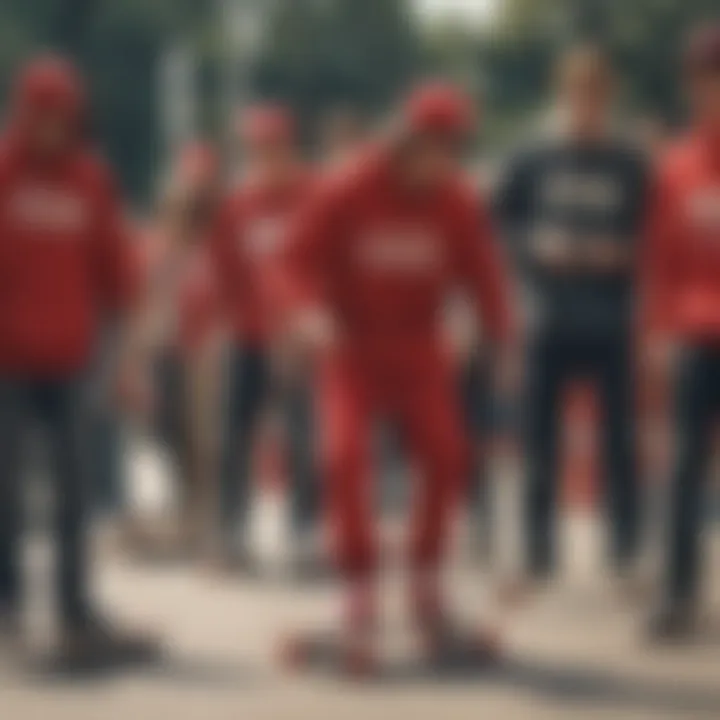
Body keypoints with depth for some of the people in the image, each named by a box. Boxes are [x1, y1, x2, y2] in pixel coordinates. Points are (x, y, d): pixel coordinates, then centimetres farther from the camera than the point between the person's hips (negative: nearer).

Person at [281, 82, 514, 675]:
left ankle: (428, 599, 15)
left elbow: (482, 271, -3)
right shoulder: (346, 195, -14)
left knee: (446, 458, -4)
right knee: (347, 457, -19)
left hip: (419, 349, 3)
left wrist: (501, 338, -15)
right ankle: (361, 609, -14)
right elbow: (302, 256, -9)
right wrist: (312, 310, -27)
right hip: (352, 347, -3)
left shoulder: (458, 204, -5)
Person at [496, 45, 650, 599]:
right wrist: (535, 248, -8)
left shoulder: (631, 167, 1)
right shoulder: (533, 163, 3)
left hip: (612, 327, -1)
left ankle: (627, 555, 10)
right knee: (541, 444, 5)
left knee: (619, 443, 2)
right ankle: (538, 557, 13)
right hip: (549, 323, 1)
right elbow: (501, 225, 9)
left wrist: (621, 254, -13)